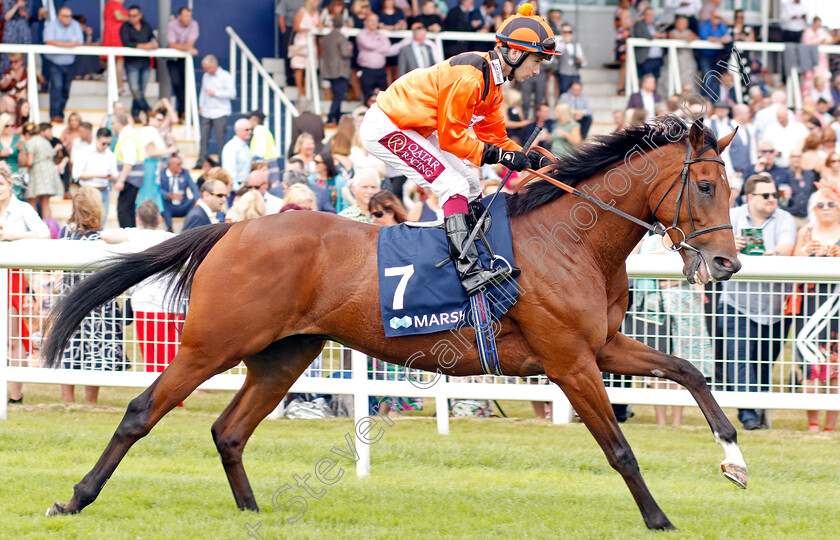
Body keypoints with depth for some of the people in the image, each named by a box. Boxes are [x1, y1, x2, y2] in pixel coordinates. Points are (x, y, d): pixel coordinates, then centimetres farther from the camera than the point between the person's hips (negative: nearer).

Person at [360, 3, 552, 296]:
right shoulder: (469, 76, -26)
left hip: (413, 128, 11)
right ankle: (469, 271, -29)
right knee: (454, 186, -20)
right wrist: (499, 155, -23)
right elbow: (451, 137, -22)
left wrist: (527, 158, -3)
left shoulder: (491, 80, 5)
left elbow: (493, 135, 11)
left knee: (471, 187, 12)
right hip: (386, 128, -11)